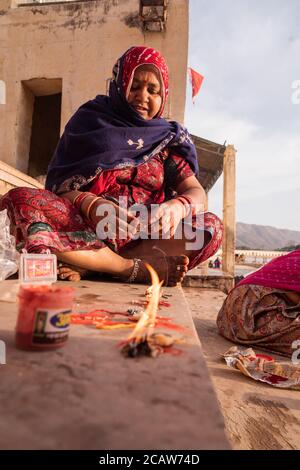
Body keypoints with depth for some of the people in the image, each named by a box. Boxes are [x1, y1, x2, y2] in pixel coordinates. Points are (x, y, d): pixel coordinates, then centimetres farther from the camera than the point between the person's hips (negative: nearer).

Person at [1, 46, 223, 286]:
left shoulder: (168, 137, 14)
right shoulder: (90, 120, 10)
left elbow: (197, 192, 3)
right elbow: (59, 184, -1)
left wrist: (177, 206, -22)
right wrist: (90, 205, -24)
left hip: (144, 236, 2)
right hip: (82, 226, -1)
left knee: (211, 226, -21)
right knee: (21, 199, -24)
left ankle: (88, 265, -26)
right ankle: (138, 267, -27)